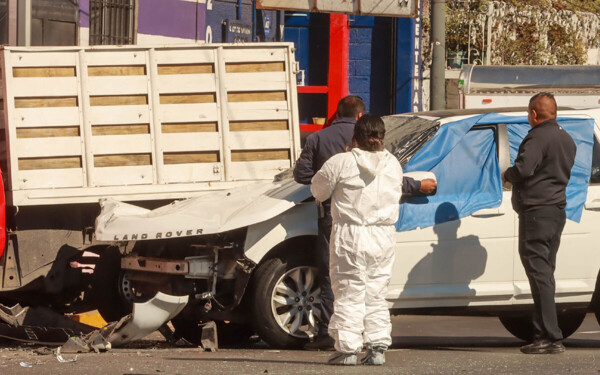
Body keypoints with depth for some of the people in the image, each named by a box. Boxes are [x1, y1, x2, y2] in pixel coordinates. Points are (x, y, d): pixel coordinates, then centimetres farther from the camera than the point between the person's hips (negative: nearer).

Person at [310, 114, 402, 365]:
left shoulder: (342, 163, -10)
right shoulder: (393, 165, 5)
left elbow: (318, 191, -1)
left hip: (350, 236, -4)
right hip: (384, 238, 4)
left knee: (348, 295, 1)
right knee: (376, 295, 12)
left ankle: (347, 349, -2)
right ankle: (377, 347, 7)